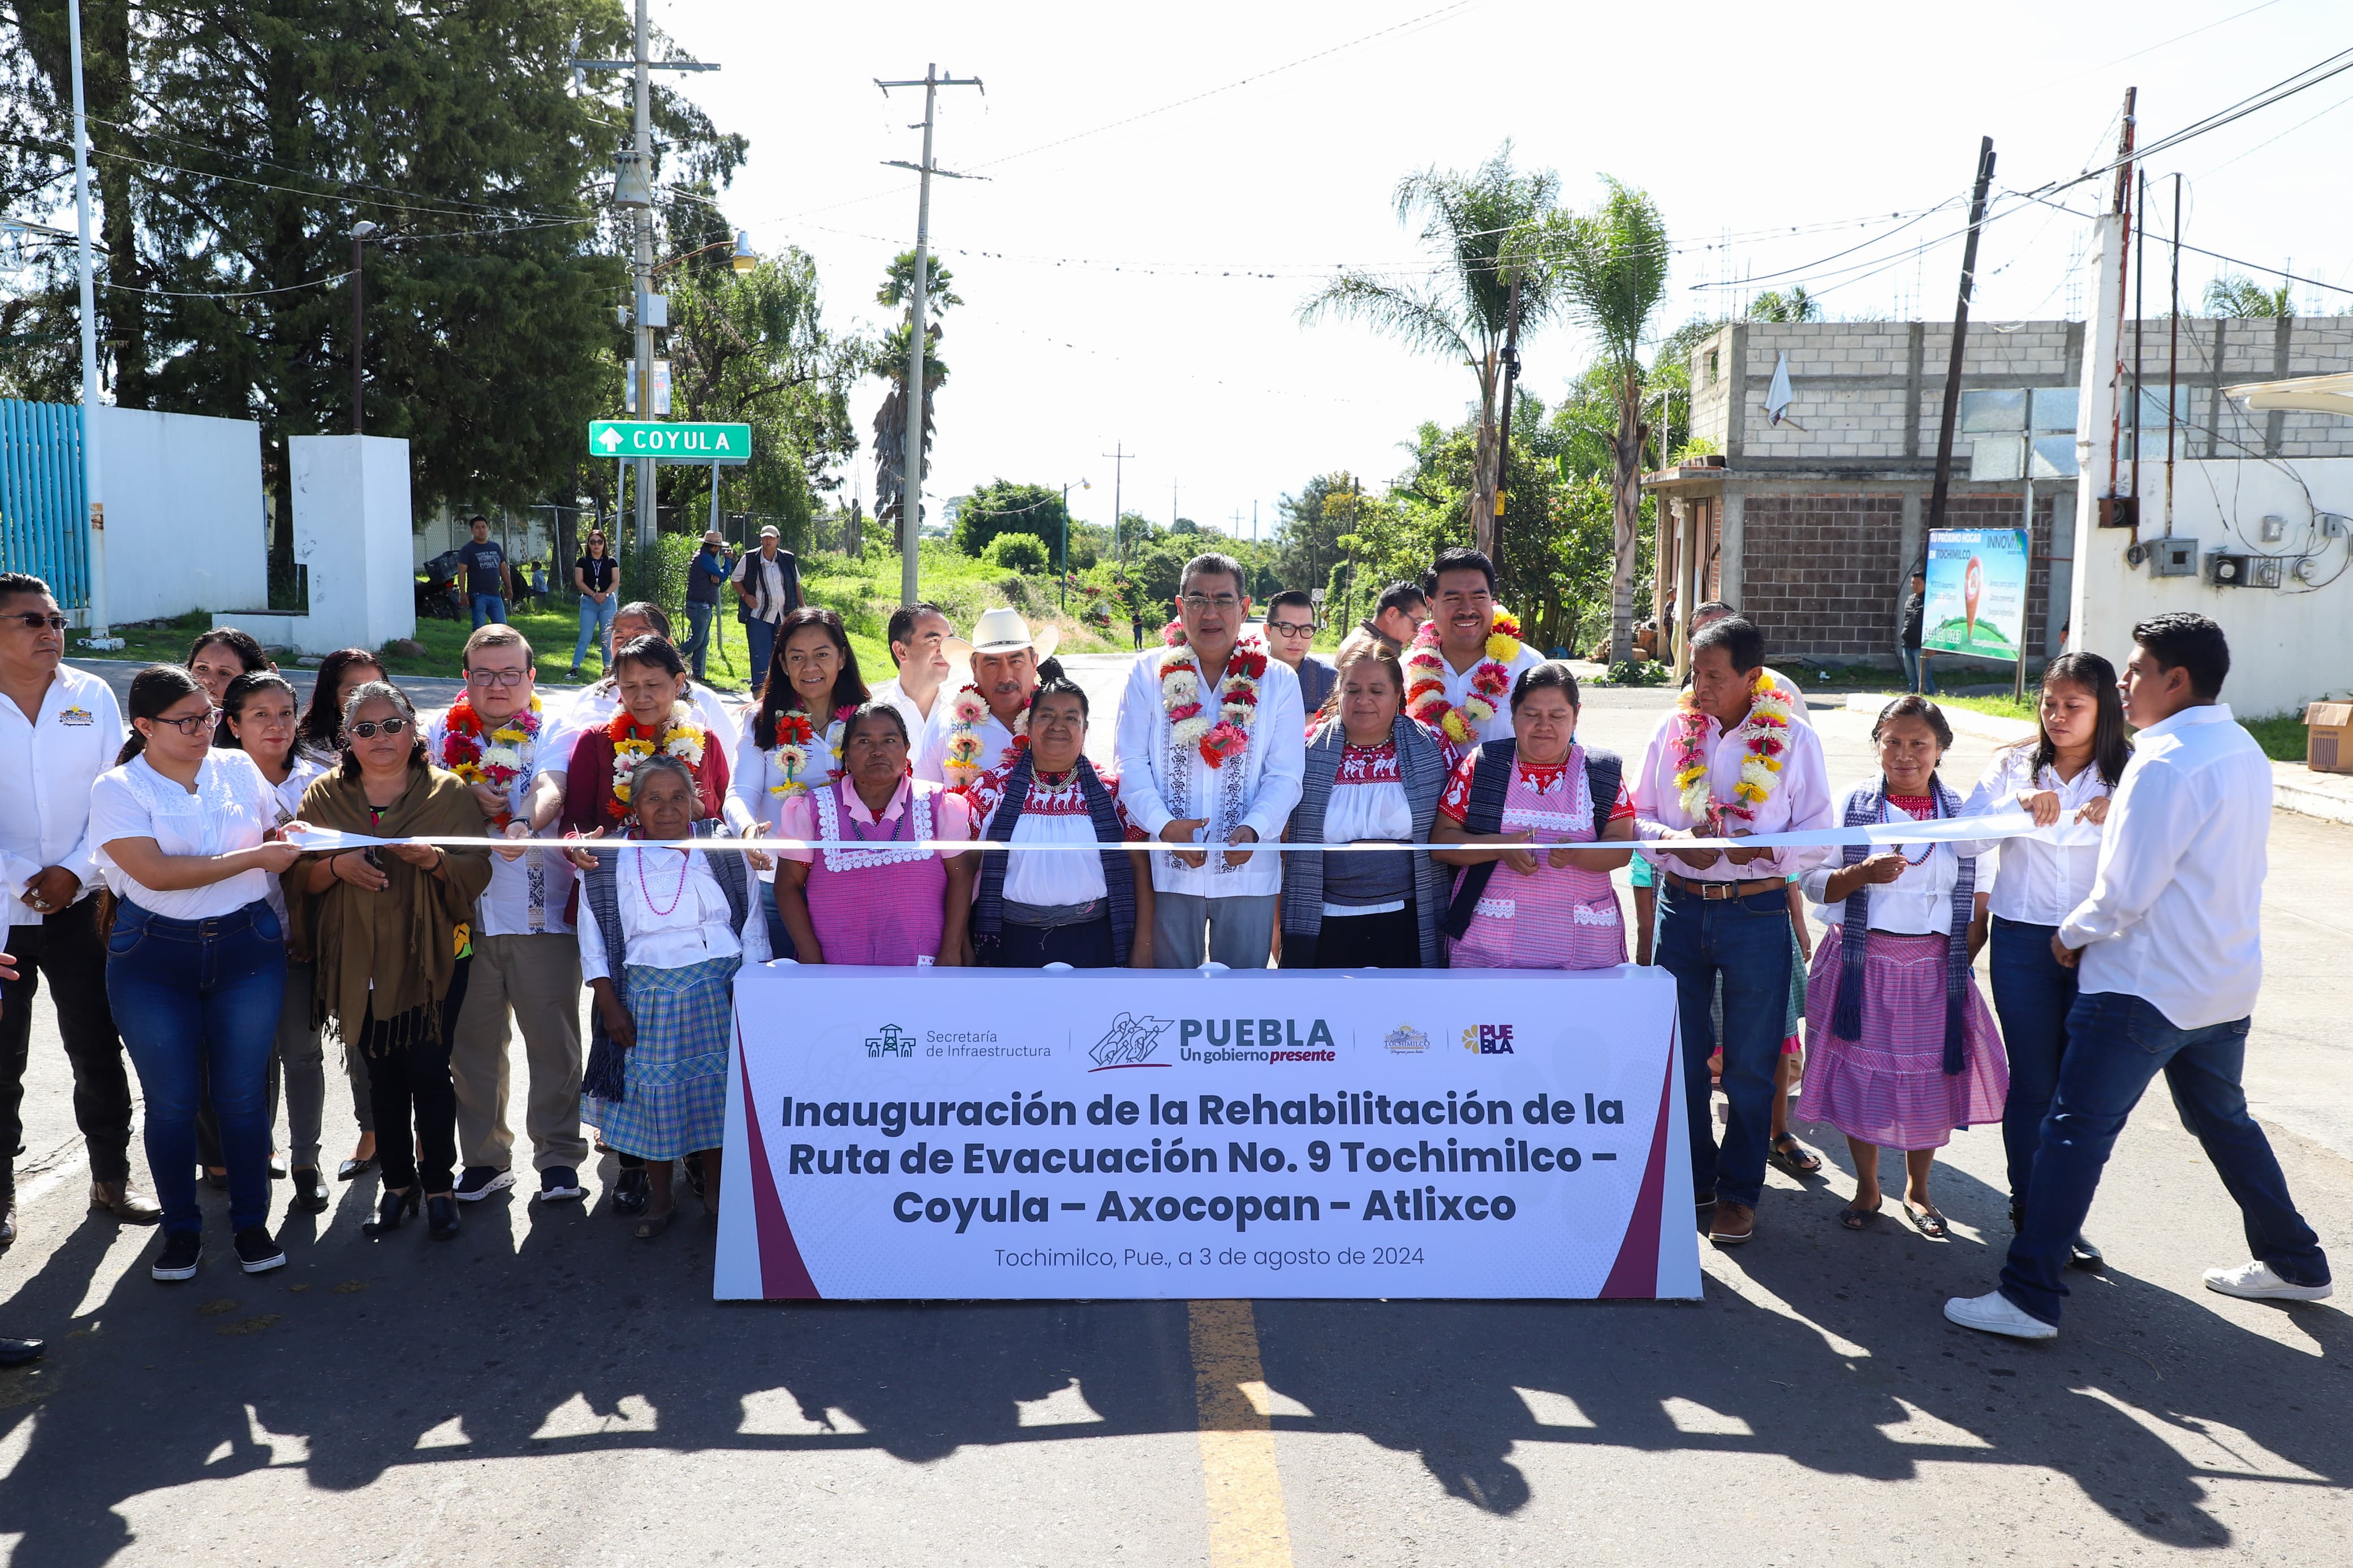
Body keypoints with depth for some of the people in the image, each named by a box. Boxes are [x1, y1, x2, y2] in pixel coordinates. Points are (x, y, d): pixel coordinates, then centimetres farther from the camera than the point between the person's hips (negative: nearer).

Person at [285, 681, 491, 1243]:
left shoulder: (449, 792, 1)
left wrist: (432, 858, -22)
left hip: (432, 958, -2)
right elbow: (297, 877, 4)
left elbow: (477, 873, -3)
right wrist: (337, 866, -16)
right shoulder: (324, 795, 7)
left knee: (428, 1070, -3)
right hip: (359, 961, 2)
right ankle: (398, 1183, 24)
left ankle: (439, 1184, 13)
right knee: (382, 1074, 9)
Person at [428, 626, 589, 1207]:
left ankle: (558, 1157, 13)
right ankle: (485, 1157, 23)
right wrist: (468, 792, -11)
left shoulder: (555, 734, 1)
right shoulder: (444, 734, 12)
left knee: (552, 1040, 1)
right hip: (464, 914, 3)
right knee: (473, 1043, 10)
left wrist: (524, 825, -37)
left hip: (541, 915, -3)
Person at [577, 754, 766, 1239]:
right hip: (646, 998, 0)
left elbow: (752, 926, 6)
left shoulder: (722, 850, 3)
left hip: (718, 994, 0)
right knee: (652, 1092, 4)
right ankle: (660, 1199, 20)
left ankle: (715, 1190, 21)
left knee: (717, 1088, 4)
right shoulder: (607, 863, 3)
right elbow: (594, 940, 4)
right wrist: (609, 1005, -3)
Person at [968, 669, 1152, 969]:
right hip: (1013, 941, 0)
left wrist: (1143, 947, -3)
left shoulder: (1112, 790, 3)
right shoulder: (994, 787, 3)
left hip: (1094, 942, 0)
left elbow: (1140, 868, 3)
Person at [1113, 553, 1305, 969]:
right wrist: (1164, 825, -17)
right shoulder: (1149, 674, 3)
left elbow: (1285, 775, -2)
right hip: (1170, 869, 0)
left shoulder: (1279, 681, 3)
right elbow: (1131, 763, -2)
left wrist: (1253, 830, -19)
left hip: (1249, 871, 0)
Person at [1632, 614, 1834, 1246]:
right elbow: (1638, 816, 5)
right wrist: (1675, 841, -14)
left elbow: (1816, 835, -3)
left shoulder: (1793, 738, -4)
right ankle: (1689, 1178, 28)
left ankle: (1738, 1192, 21)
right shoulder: (1672, 730, 2)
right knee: (1680, 1057, 11)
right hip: (1681, 906, 2)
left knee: (1749, 1064, 7)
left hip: (1756, 914, -2)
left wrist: (1765, 851, -21)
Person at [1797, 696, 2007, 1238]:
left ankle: (1917, 1190, 27)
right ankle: (1867, 1188, 24)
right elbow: (1814, 884, -4)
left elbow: (1977, 894, 10)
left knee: (1931, 1078, 5)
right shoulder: (1853, 804, -1)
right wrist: (1861, 874, -21)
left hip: (1935, 965, 1)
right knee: (1861, 1074, 4)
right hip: (1862, 962, -1)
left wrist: (1968, 954, 0)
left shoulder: (1962, 812, 5)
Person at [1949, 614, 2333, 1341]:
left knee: (2077, 1132, -6)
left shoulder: (2164, 765, -20)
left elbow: (2124, 894, -20)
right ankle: (2295, 1263, 39)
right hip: (2227, 981, 9)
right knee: (2223, 1119, 26)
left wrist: (2071, 935, -2)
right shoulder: (2246, 752, 7)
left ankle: (2029, 1298, -5)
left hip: (2145, 986, -9)